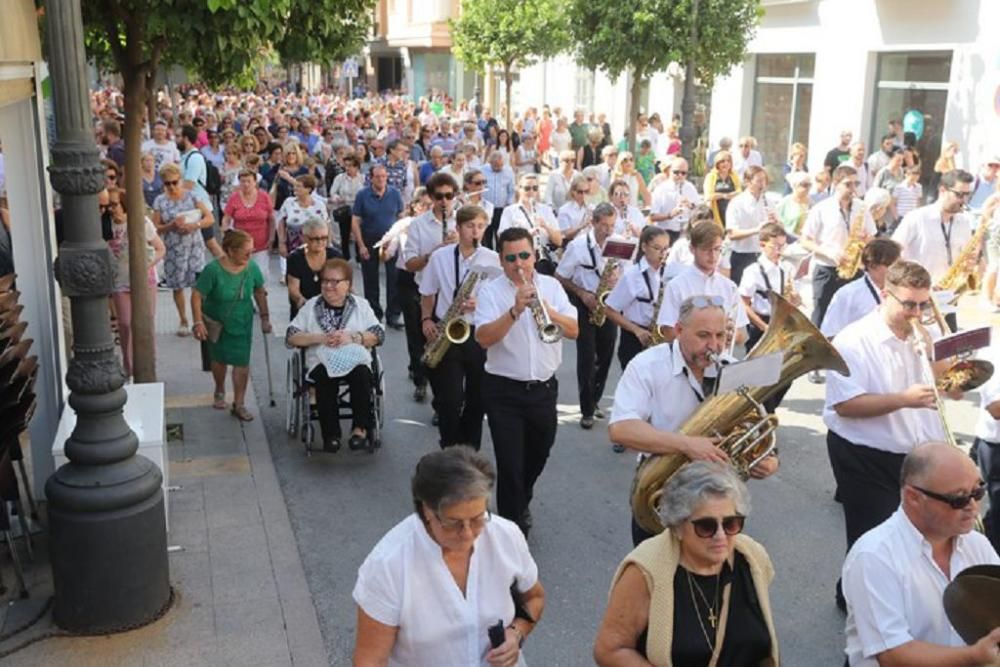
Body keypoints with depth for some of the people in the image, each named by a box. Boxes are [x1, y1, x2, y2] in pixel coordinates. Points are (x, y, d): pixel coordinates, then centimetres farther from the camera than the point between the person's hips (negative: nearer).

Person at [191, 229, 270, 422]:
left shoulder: (252, 268, -15)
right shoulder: (213, 270, -24)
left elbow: (260, 292, 1)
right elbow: (197, 296, -18)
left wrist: (265, 317, 5)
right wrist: (198, 322, -24)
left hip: (242, 324, 1)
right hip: (217, 323, -1)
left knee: (242, 363, -2)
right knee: (219, 359, 18)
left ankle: (239, 405, 12)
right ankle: (220, 391, 46)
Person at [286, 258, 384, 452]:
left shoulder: (361, 305, 13)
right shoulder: (310, 306, 12)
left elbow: (378, 335, 3)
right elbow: (291, 338, 4)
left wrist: (352, 337, -13)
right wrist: (320, 338, -11)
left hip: (356, 362, 0)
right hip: (322, 363, 0)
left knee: (362, 374, -33)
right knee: (325, 377, -34)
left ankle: (360, 428, -26)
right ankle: (331, 434, -28)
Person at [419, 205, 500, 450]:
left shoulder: (492, 259, -3)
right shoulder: (439, 256, 0)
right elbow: (427, 294, 11)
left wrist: (480, 304, -18)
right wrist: (426, 320, -4)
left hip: (480, 335, 1)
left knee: (477, 400, 9)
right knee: (451, 401, -5)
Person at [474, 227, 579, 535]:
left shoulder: (551, 286, 2)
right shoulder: (490, 291, -6)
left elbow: (573, 330, -5)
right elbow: (484, 338, -18)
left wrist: (546, 309, -21)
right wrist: (515, 310, -28)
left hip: (544, 388, 4)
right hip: (504, 391, -4)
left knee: (538, 456, 21)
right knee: (510, 463, -3)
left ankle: (521, 502, 48)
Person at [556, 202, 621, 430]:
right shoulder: (578, 245, -12)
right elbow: (560, 277, -6)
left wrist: (618, 277, -15)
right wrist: (582, 293, -18)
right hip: (585, 305, -3)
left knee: (605, 355, 11)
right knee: (587, 358, -4)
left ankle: (595, 399, 30)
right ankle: (587, 410, 5)